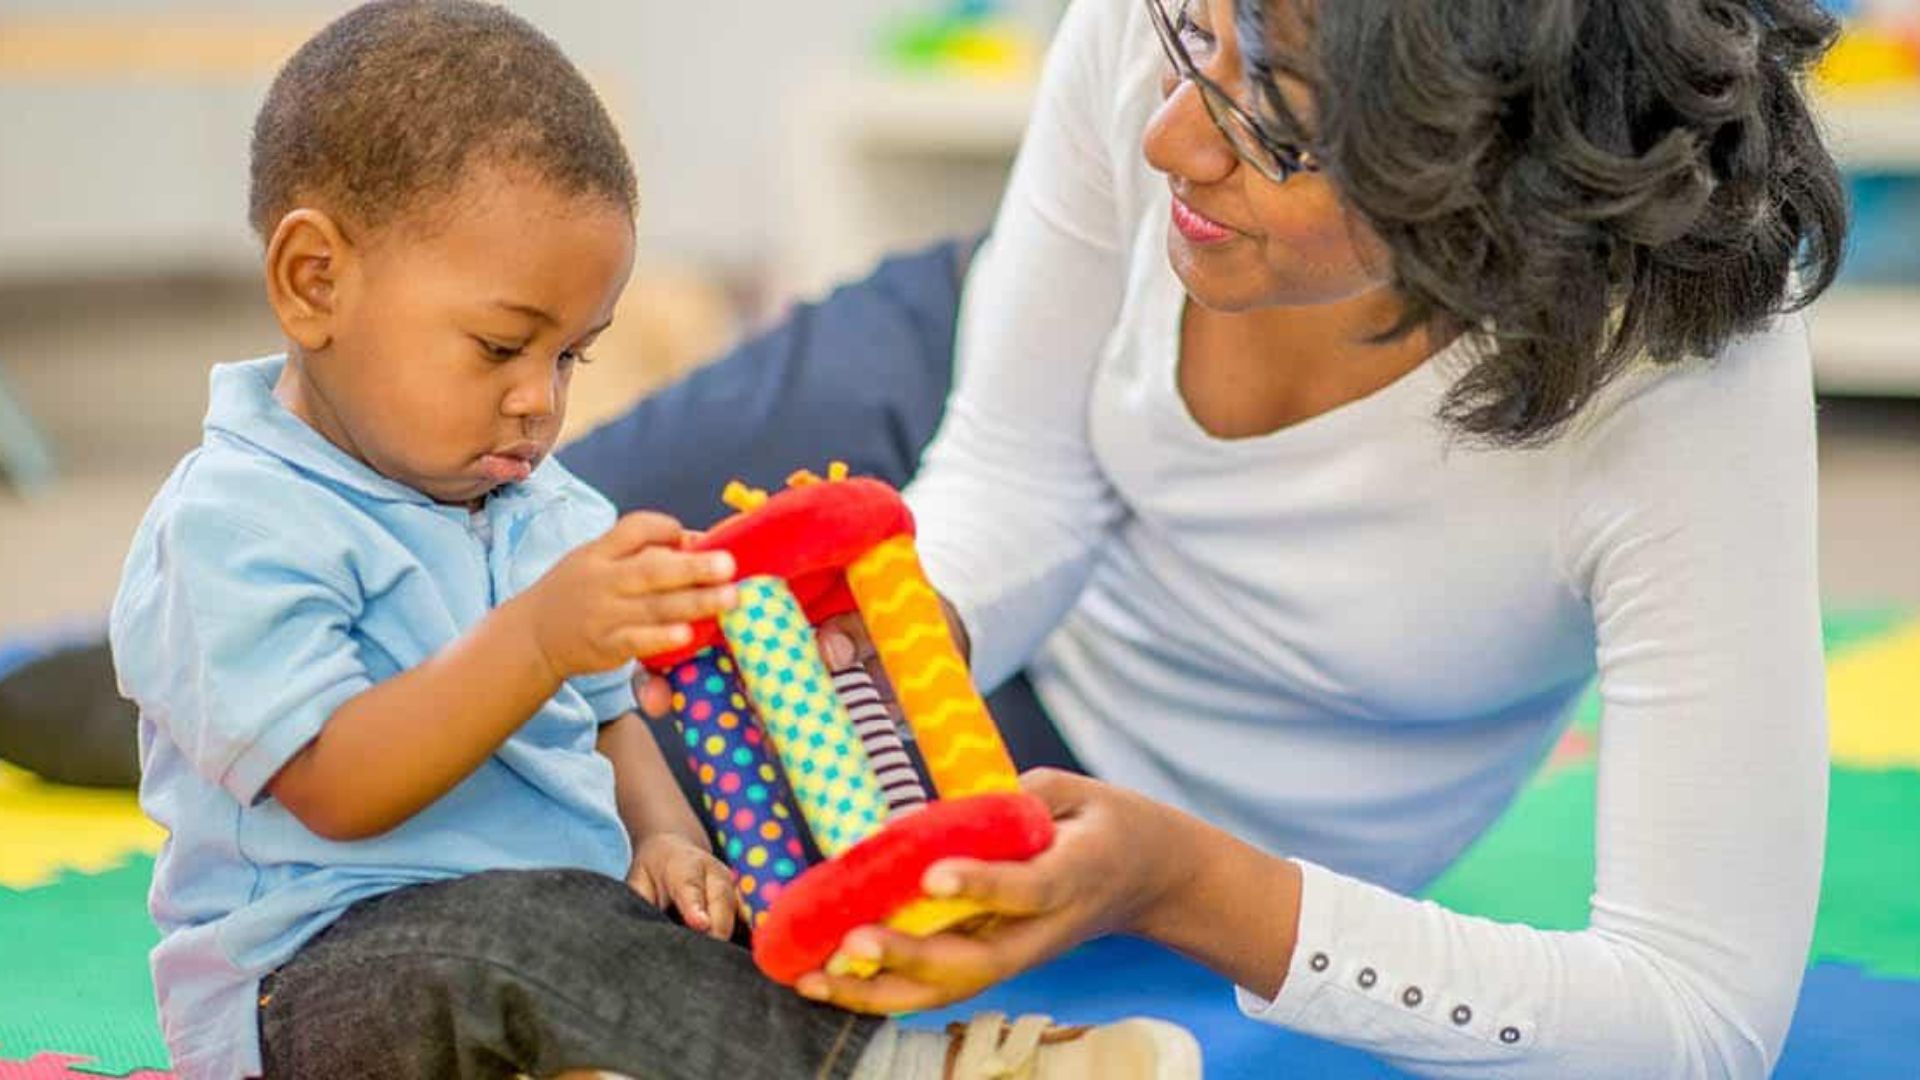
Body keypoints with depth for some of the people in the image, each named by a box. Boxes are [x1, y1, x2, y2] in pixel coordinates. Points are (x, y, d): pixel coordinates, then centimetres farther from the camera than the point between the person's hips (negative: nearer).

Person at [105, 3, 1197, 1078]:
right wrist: (537, 638, -35)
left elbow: (607, 716, 22)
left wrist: (665, 839, -1)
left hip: (562, 920, 9)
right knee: (517, 927, -37)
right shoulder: (235, 525, -13)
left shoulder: (546, 511, 14)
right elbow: (336, 789, -23)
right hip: (317, 986, -8)